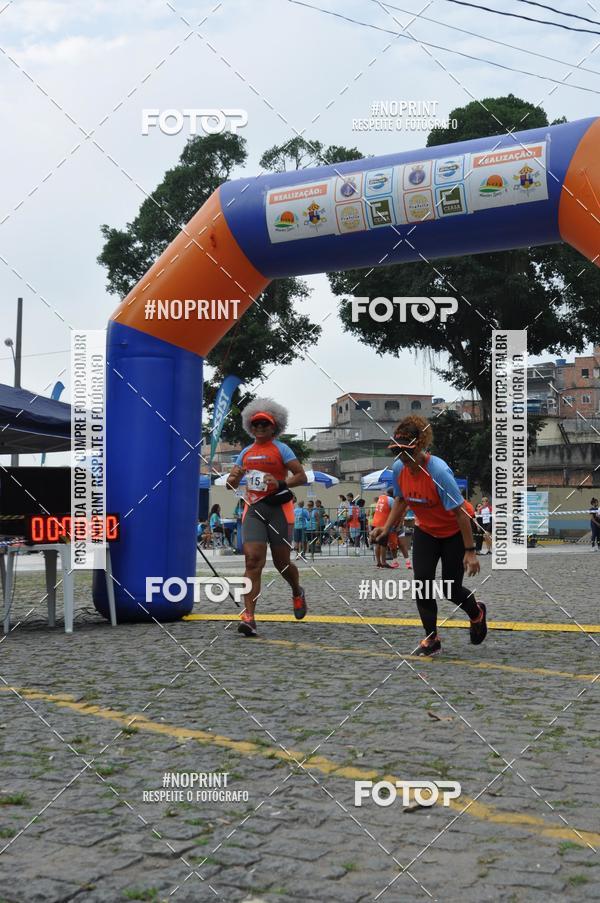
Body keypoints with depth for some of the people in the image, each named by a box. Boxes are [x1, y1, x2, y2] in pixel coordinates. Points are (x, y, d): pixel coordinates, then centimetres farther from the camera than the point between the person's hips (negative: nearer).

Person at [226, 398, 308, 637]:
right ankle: (248, 617, -18)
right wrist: (234, 477, -5)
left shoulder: (281, 449, 1)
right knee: (252, 559, -13)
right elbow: (231, 484, 19)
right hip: (253, 508, 3)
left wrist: (281, 483, -21)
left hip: (278, 507, -3)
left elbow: (302, 476, -5)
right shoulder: (246, 452, 15)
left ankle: (298, 593, 39)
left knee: (281, 562, 5)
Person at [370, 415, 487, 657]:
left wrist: (470, 551, -25)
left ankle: (476, 613, 39)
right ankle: (431, 638, 11)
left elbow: (460, 512, -27)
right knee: (422, 584, -6)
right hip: (425, 532, 5)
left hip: (454, 534, -5)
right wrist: (386, 528, -3)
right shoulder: (399, 468, -15)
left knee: (452, 589, 4)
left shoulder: (439, 471, -33)